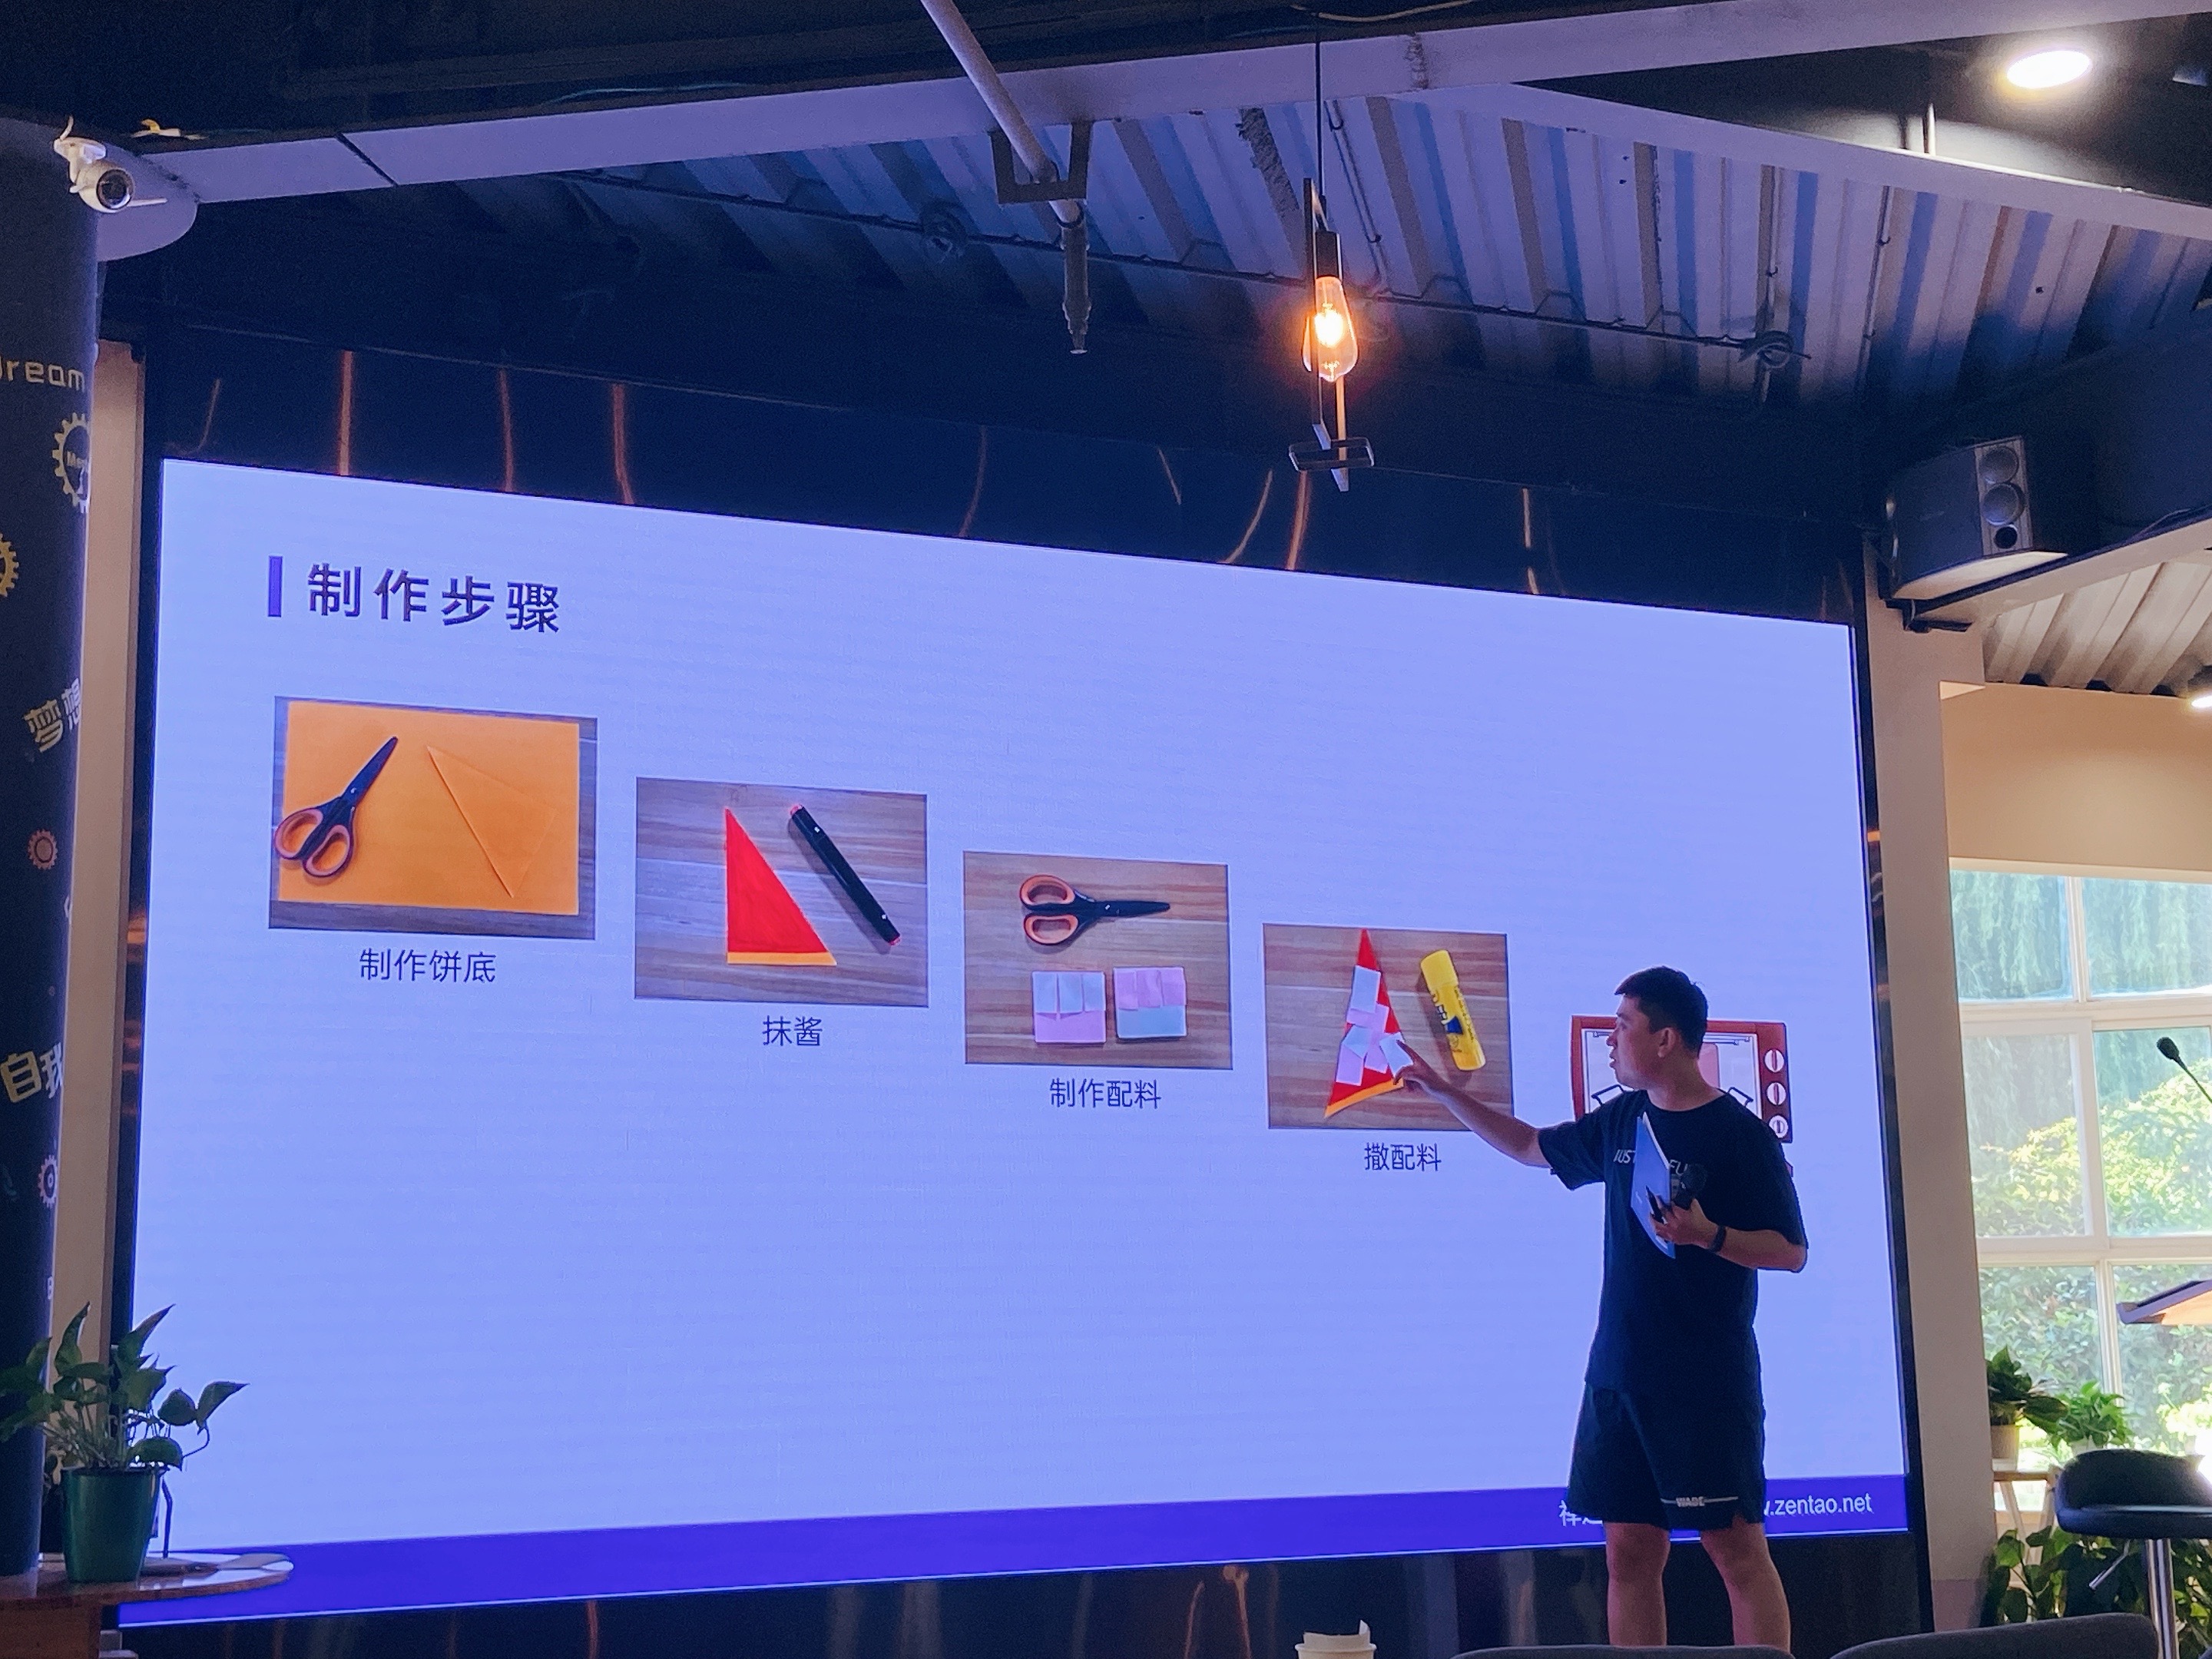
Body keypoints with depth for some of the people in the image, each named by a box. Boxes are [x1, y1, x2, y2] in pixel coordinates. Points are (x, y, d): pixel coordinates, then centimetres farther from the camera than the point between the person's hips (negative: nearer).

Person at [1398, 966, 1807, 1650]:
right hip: (1618, 1373, 6)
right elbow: (1531, 1145, 27)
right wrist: (1443, 1092, 24)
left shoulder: (1740, 1134, -8)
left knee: (1736, 1545, -6)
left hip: (1708, 1381, -6)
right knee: (1629, 1550, 6)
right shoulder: (1620, 1121, 11)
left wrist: (1710, 1234, -24)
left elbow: (1791, 1252, -8)